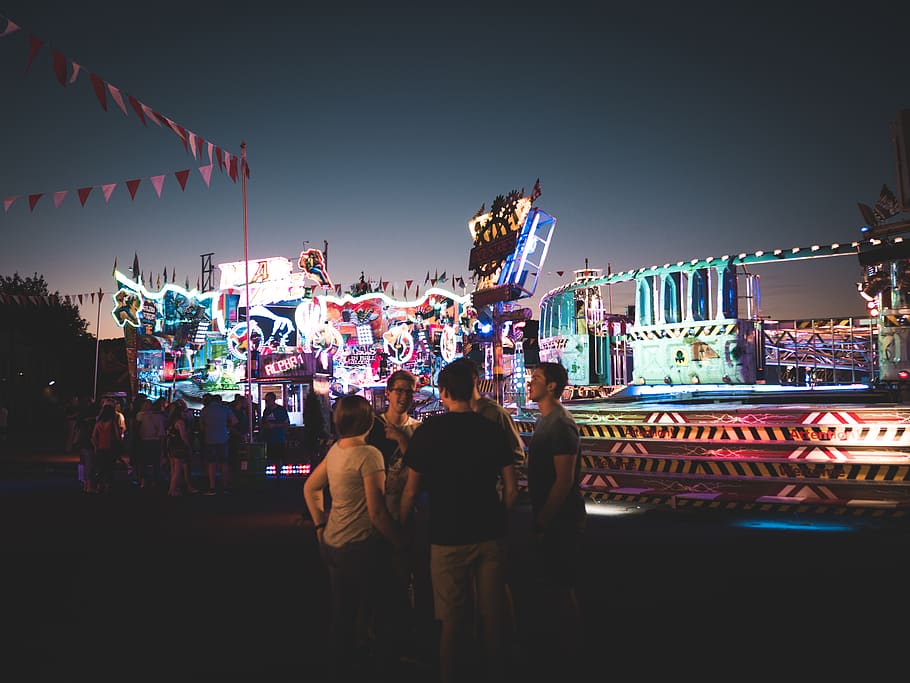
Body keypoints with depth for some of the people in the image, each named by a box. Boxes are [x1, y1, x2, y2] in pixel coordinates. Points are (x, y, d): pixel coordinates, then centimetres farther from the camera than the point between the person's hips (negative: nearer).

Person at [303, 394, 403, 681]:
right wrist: (400, 541, -10)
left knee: (341, 615, 19)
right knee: (380, 614, 7)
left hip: (333, 543, 8)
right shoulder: (368, 455, -19)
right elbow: (377, 511, -21)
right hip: (360, 547, -8)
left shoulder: (335, 450, 5)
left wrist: (321, 525, 21)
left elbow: (310, 488, 17)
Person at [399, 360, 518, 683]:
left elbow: (412, 490, -6)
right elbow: (511, 490, 1)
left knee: (453, 620, 9)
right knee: (493, 617, 14)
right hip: (491, 536, 3)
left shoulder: (429, 430, -9)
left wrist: (400, 529, 7)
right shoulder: (493, 430, 0)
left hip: (448, 538, -3)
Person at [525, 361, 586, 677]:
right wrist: (539, 518, 16)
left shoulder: (561, 424, -19)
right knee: (549, 585, 19)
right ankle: (555, 645, 33)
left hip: (561, 520, -10)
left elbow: (564, 480, -23)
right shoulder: (544, 419, 11)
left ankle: (566, 656, 16)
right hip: (547, 517, 10)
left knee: (559, 590, 1)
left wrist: (543, 523, -20)